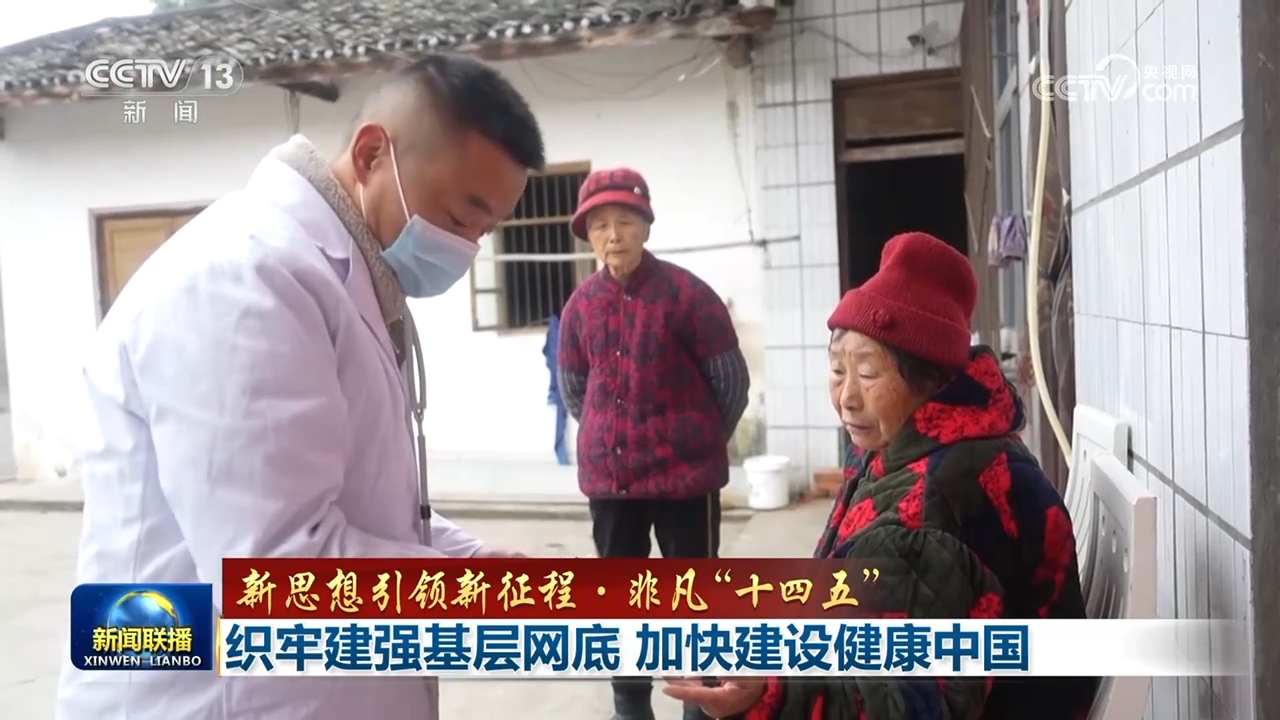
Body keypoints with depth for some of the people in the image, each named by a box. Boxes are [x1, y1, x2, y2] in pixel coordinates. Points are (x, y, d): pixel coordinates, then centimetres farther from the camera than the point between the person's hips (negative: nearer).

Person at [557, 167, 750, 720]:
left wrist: (701, 442, 6)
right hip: (608, 478, 4)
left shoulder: (687, 293, -10)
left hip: (685, 475, -4)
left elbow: (732, 380, -4)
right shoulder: (581, 305, 2)